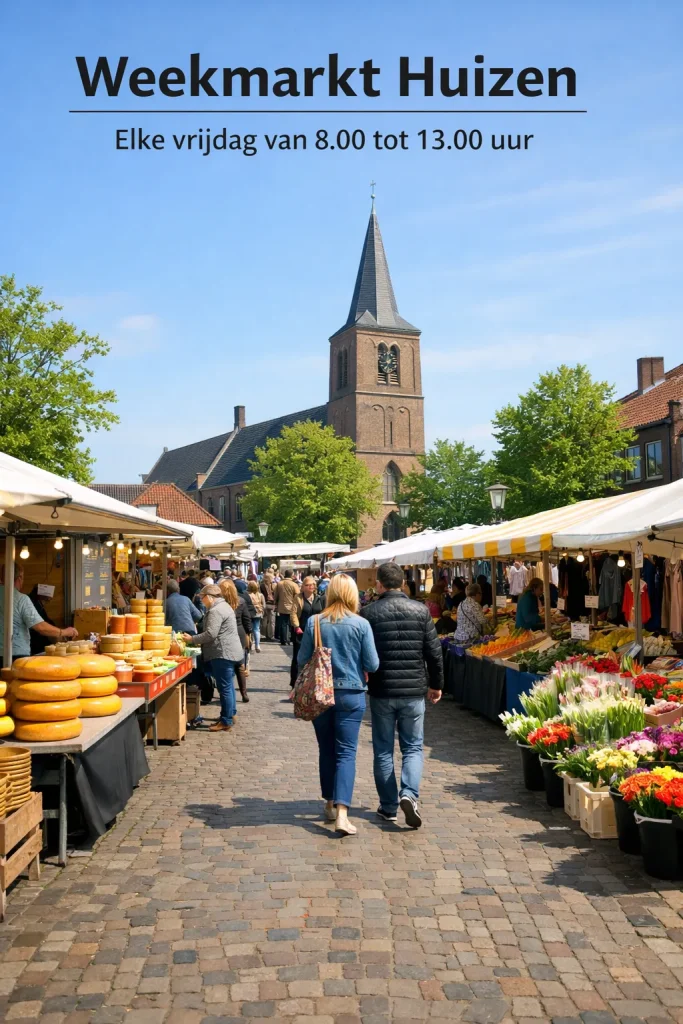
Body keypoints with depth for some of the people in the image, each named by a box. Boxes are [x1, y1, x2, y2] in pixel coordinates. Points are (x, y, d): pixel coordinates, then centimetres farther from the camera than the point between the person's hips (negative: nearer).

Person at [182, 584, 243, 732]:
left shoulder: (215, 611, -16)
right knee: (228, 685, 17)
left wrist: (192, 639, -10)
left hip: (223, 653, -11)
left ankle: (226, 722, -3)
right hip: (230, 652, 11)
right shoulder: (223, 606, 18)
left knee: (225, 687, -6)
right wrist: (199, 641, 17)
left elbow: (210, 634, -22)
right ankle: (230, 714, 26)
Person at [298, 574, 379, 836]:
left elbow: (302, 660, 1)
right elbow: (372, 665, -7)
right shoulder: (361, 624, -10)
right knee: (346, 753, 1)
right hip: (351, 695, -2)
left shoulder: (314, 622, -6)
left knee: (326, 750, 17)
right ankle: (341, 813, -10)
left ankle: (330, 804, 29)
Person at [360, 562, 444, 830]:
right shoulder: (421, 610, -2)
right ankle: (409, 794, -8)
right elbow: (434, 652, 0)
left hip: (382, 691, -1)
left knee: (383, 750, 11)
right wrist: (436, 684, 13)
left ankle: (388, 806, 16)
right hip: (414, 690, 1)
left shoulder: (369, 613, -7)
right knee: (413, 746, 12)